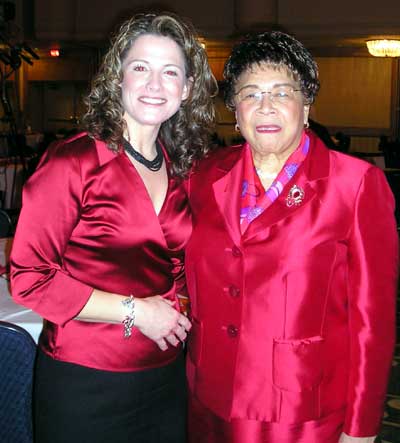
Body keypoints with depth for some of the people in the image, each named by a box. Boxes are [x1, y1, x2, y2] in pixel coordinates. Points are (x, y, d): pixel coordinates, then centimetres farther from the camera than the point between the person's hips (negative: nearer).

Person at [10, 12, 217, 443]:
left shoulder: (179, 169, 4)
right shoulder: (74, 161, -13)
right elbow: (29, 277, -14)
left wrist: (169, 311, 0)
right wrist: (133, 311, -15)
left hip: (165, 375, 5)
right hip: (84, 383, -5)